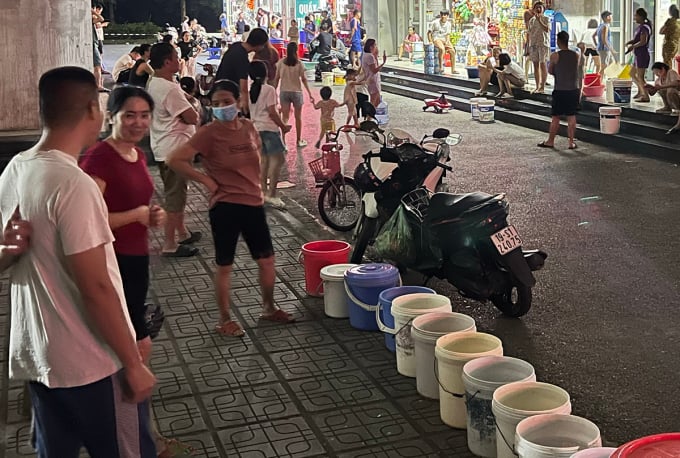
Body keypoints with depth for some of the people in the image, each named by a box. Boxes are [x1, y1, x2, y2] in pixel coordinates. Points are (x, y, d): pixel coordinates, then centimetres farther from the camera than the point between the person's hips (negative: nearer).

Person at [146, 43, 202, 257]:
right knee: (175, 196, -3)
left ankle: (182, 232, 35)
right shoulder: (170, 89, -23)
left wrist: (187, 113, 2)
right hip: (174, 149, -10)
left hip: (163, 147, 10)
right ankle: (170, 244, 3)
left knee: (176, 191, 21)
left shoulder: (153, 84, 9)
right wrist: (194, 113, -1)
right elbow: (193, 118, -21)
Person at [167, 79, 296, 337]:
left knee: (267, 260, 15)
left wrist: (256, 186, 11)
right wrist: (206, 181, -15)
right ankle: (225, 319, 21)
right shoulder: (209, 133, -14)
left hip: (254, 203, 6)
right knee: (224, 265, 6)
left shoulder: (248, 127, 3)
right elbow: (175, 160, -20)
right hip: (225, 207, -6)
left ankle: (269, 308, 34)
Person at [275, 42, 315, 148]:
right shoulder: (299, 63, -8)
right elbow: (304, 79, -6)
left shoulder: (281, 63, -4)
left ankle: (283, 141, -8)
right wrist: (310, 94, -1)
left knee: (285, 117, 2)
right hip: (296, 92, -1)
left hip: (284, 92, 1)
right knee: (298, 117, 13)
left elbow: (277, 79, -1)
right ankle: (299, 141, 23)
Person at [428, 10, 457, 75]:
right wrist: (431, 41, -11)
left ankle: (453, 69, -8)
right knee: (442, 49, -35)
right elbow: (429, 33, 0)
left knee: (452, 51, -15)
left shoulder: (448, 24, 9)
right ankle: (440, 67, -35)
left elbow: (448, 34, 13)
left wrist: (447, 41, -6)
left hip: (444, 39, 5)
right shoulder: (435, 22, -4)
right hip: (436, 39, -5)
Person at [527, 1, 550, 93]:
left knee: (543, 64, -6)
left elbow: (547, 29, -17)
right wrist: (529, 47, 11)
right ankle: (537, 87, 11)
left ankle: (542, 87, -4)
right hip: (533, 44, 5)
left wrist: (539, 20, -23)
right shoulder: (531, 20, 13)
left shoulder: (546, 19, -1)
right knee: (535, 65, 6)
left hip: (543, 44, -5)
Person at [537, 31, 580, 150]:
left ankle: (550, 141, 14)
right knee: (571, 117, 7)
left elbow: (550, 71, 3)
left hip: (559, 91, -3)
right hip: (573, 90, 3)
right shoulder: (577, 55, 0)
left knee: (555, 117, 5)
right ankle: (571, 142, 9)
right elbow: (579, 71, 12)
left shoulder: (555, 56, -9)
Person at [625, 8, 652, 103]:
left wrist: (632, 46, -12)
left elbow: (643, 42, -24)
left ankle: (646, 96, 1)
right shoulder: (640, 27, 13)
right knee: (632, 74, 19)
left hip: (642, 55, -10)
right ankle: (640, 92, 29)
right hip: (638, 55, 10)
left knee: (640, 77, -5)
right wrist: (629, 43, -1)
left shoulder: (644, 28, -16)